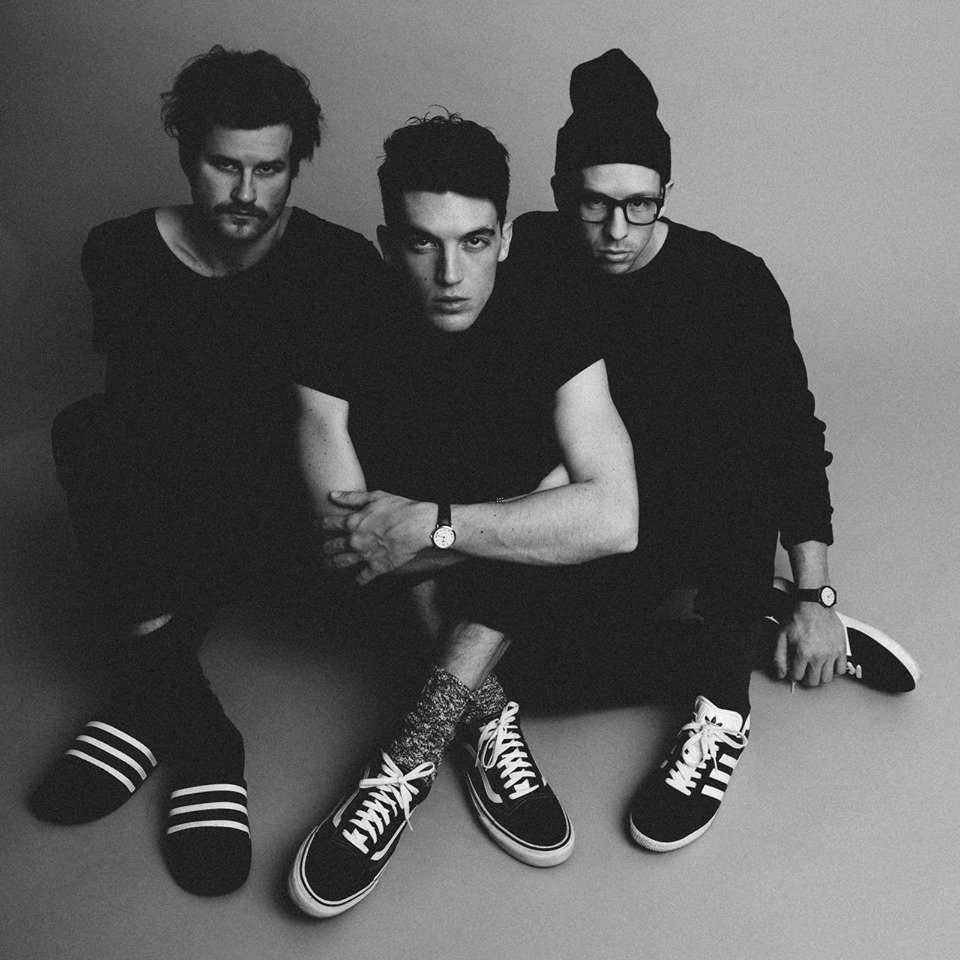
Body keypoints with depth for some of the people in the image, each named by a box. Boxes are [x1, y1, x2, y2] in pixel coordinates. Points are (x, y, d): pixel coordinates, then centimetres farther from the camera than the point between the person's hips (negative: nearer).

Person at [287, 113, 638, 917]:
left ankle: (414, 753, -26)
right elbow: (341, 545, -27)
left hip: (522, 595, 1)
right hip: (401, 586, -1)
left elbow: (615, 520, -34)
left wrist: (429, 525, -37)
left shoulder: (552, 330, -20)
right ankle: (482, 713, -18)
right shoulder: (340, 339, -20)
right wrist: (551, 515, -28)